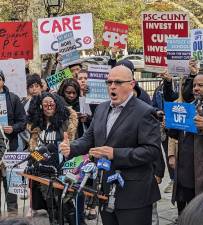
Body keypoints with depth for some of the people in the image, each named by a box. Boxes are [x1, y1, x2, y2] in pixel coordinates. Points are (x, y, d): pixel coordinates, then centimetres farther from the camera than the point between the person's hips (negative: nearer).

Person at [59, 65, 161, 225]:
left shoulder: (144, 112, -11)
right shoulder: (102, 109, 12)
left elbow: (153, 150, -18)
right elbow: (89, 139, 16)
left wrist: (115, 154, -24)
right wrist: (71, 148, -6)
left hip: (133, 195, -7)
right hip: (105, 191, 7)